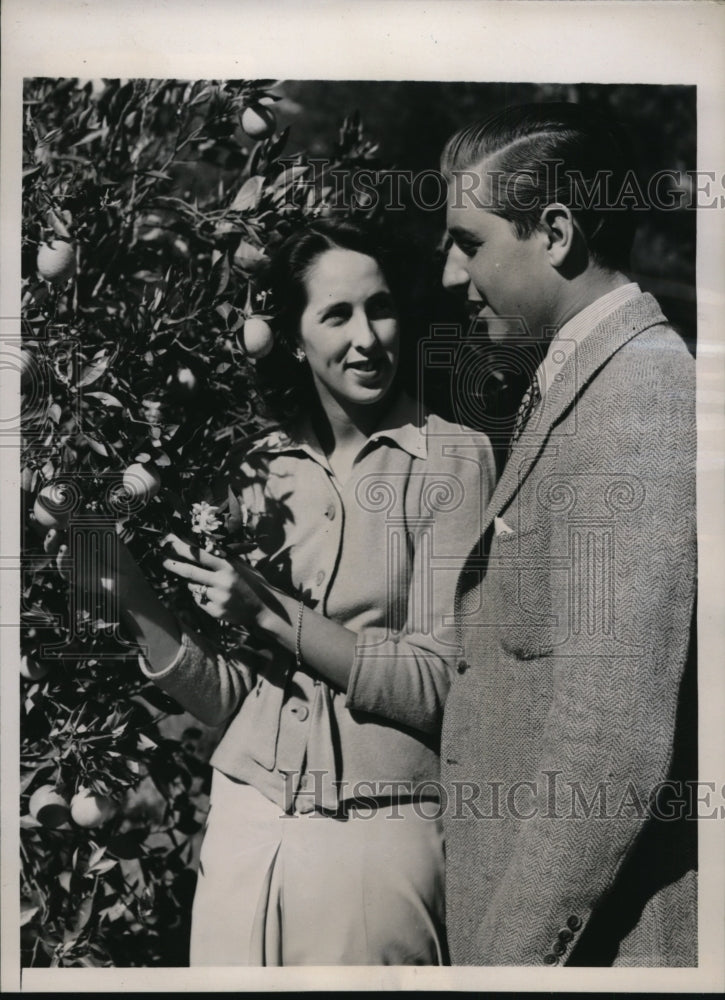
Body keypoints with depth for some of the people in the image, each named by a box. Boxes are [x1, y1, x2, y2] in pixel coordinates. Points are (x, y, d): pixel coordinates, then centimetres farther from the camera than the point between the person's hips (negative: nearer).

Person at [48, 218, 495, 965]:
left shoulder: (453, 457, -7)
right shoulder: (259, 469, 5)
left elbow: (439, 684, -12)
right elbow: (232, 695, 4)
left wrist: (274, 614, -17)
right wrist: (133, 598, -8)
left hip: (377, 840, -3)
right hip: (244, 823, 4)